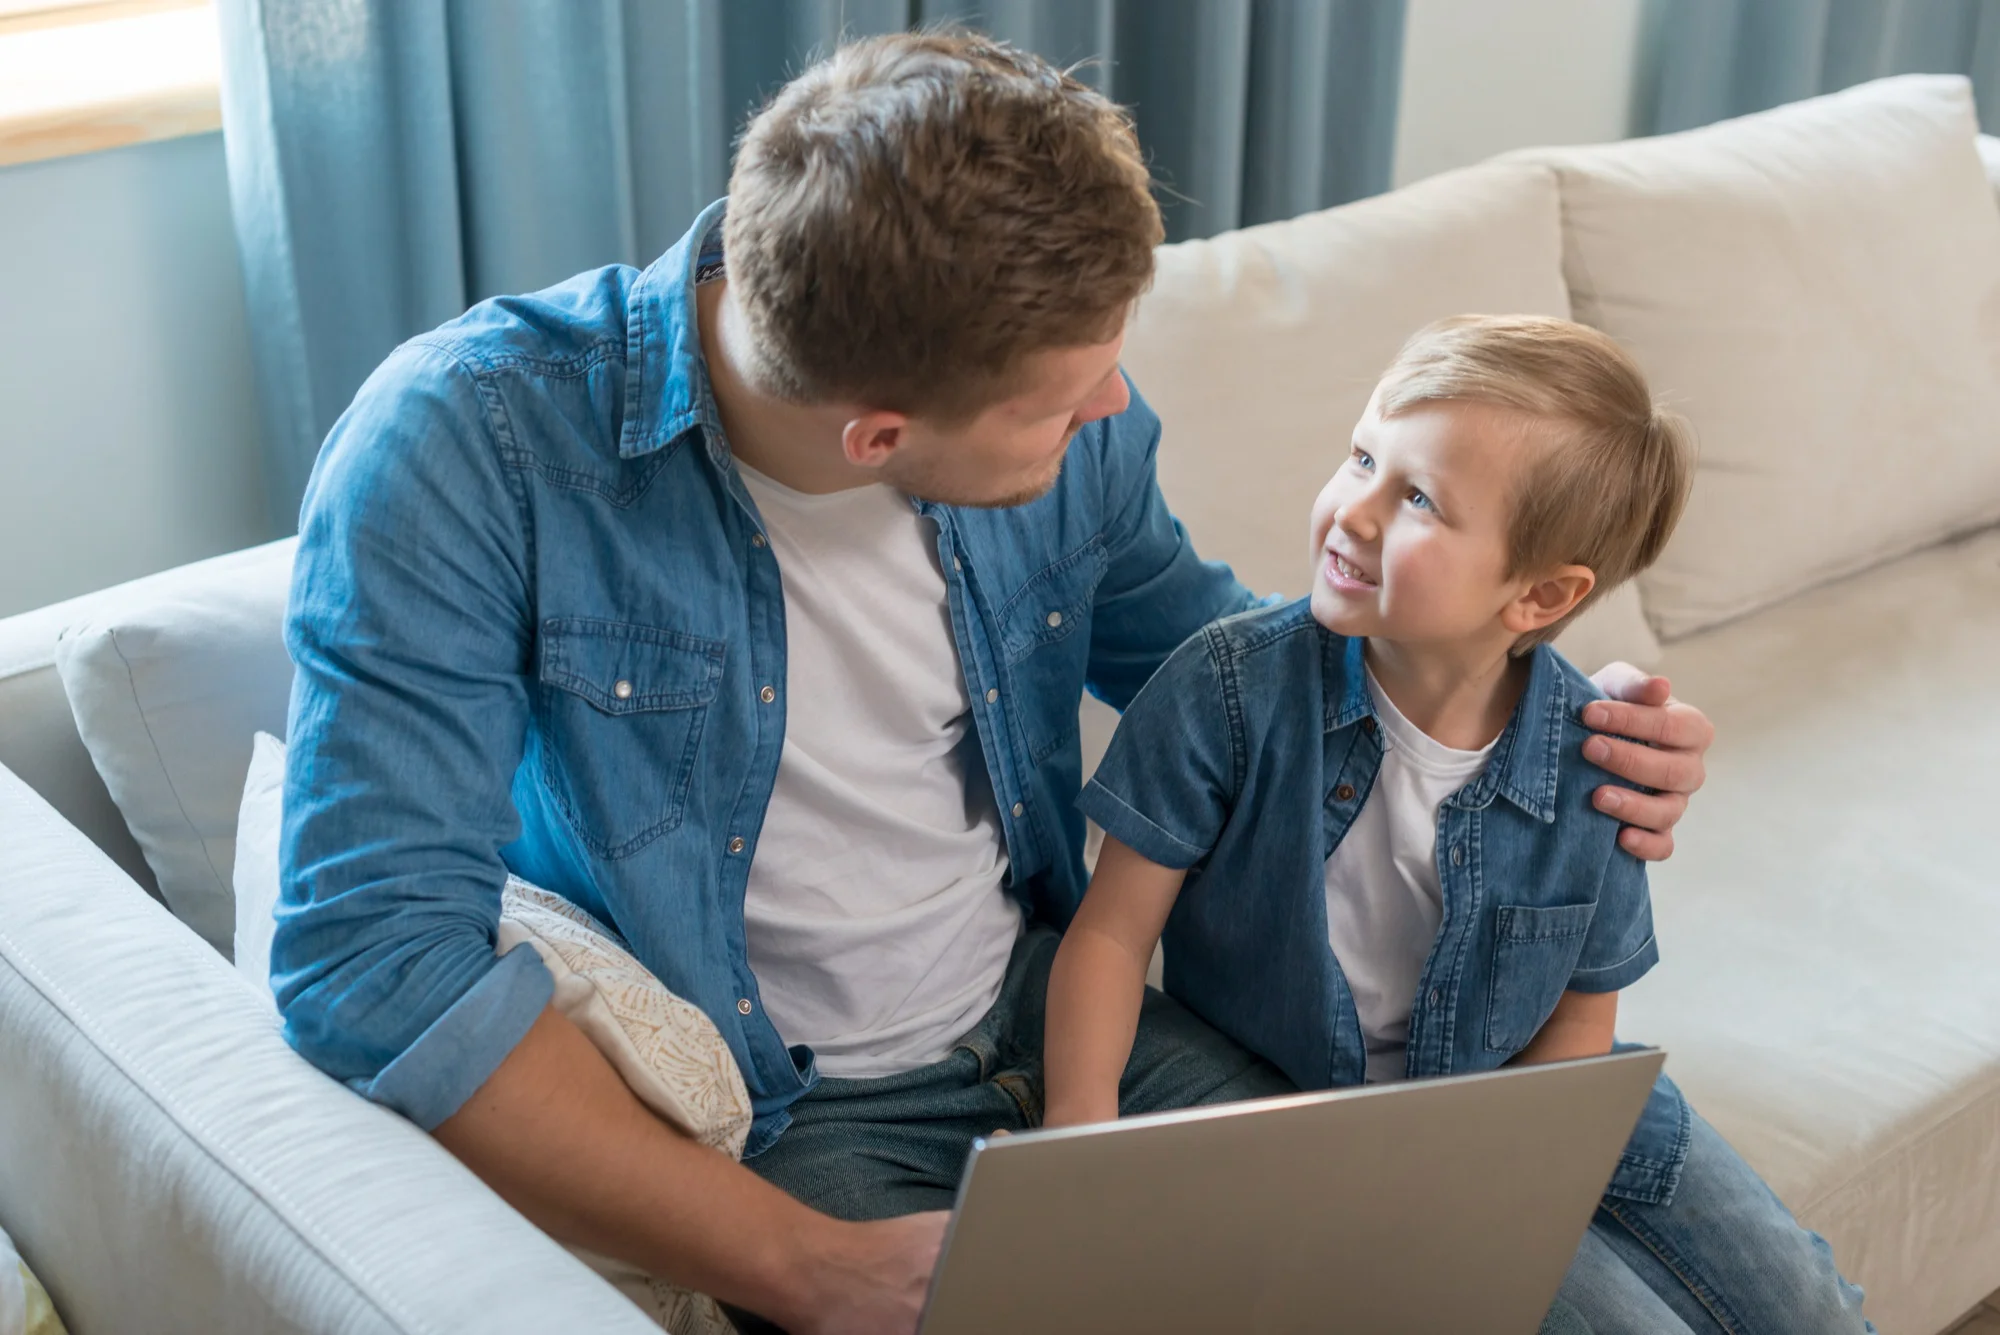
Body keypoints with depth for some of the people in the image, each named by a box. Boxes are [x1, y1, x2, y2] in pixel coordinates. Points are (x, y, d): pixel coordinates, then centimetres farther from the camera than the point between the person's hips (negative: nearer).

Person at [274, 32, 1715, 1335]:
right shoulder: (463, 449, -24)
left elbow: (1204, 646, 12)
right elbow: (373, 956, -28)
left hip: (1056, 1004, 5)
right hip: (780, 1118, -4)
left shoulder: (1065, 425, -8)